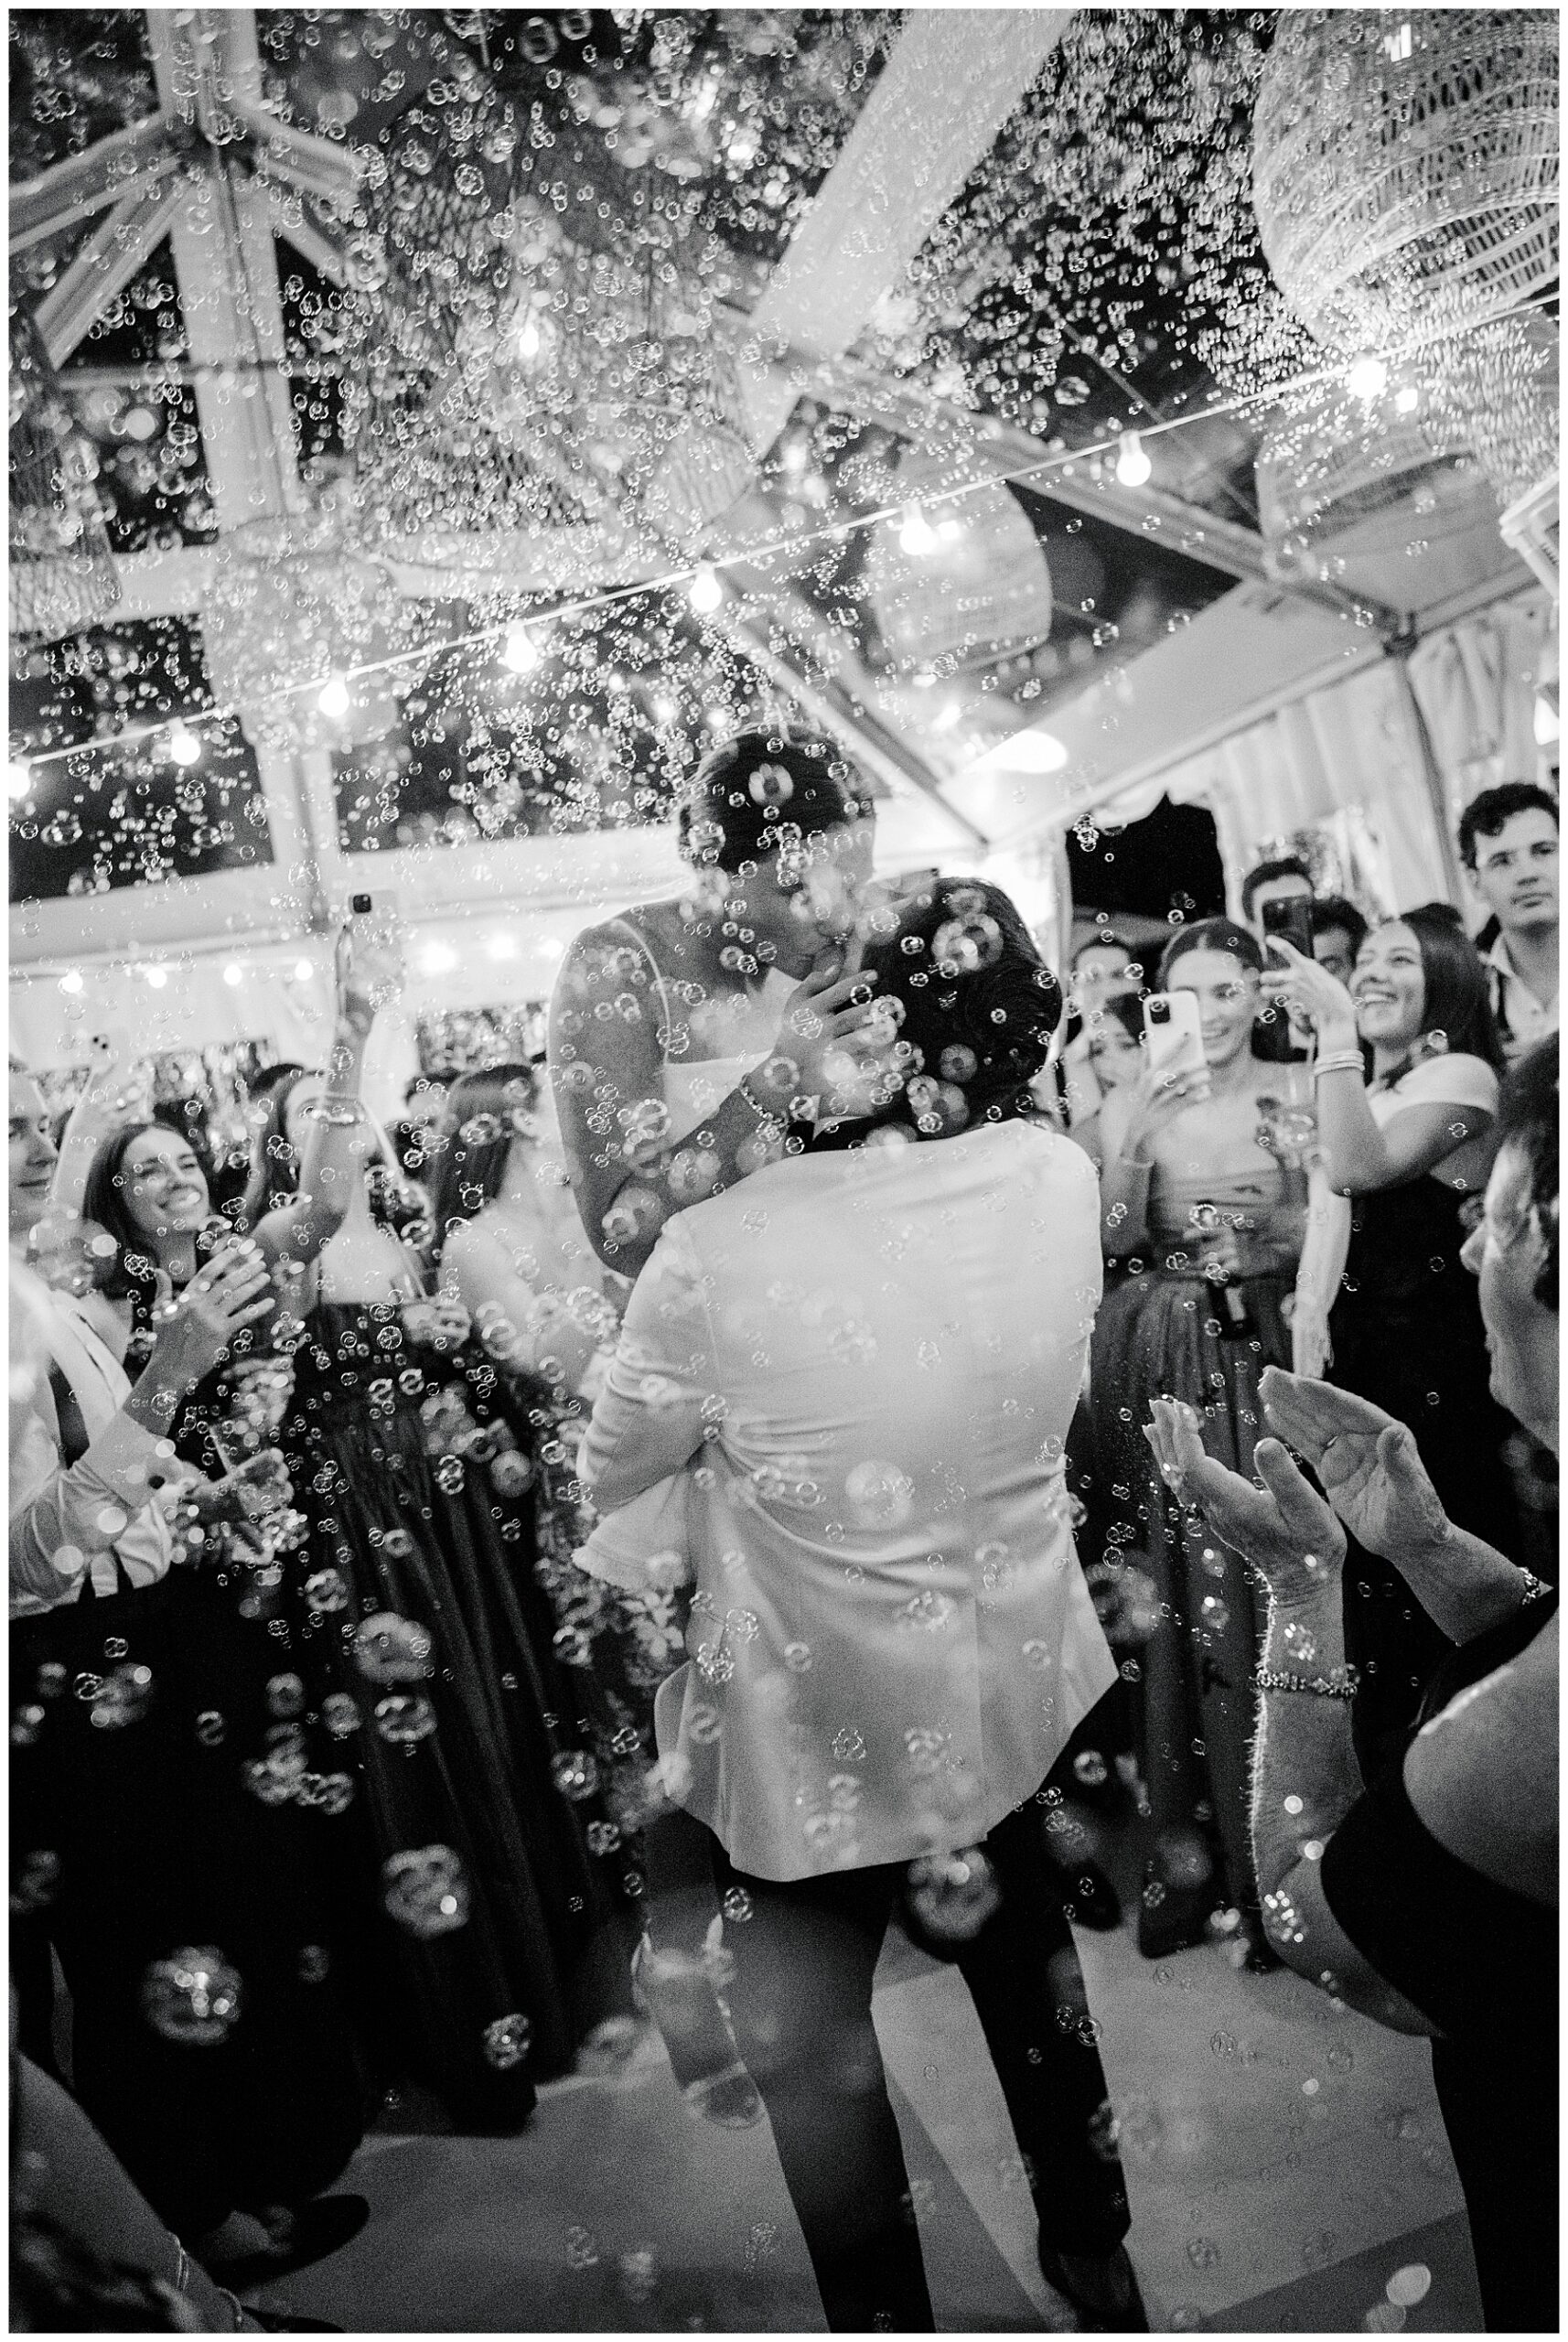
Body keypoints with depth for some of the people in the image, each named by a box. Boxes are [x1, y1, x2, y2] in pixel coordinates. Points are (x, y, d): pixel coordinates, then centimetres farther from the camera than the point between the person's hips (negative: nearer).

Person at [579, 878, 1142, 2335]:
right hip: (1012, 1678, 5)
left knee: (809, 2040, 22)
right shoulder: (1059, 1182, -17)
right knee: (1022, 1954, 30)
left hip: (821, 1725, -5)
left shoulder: (719, 1257, -30)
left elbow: (608, 1475, -13)